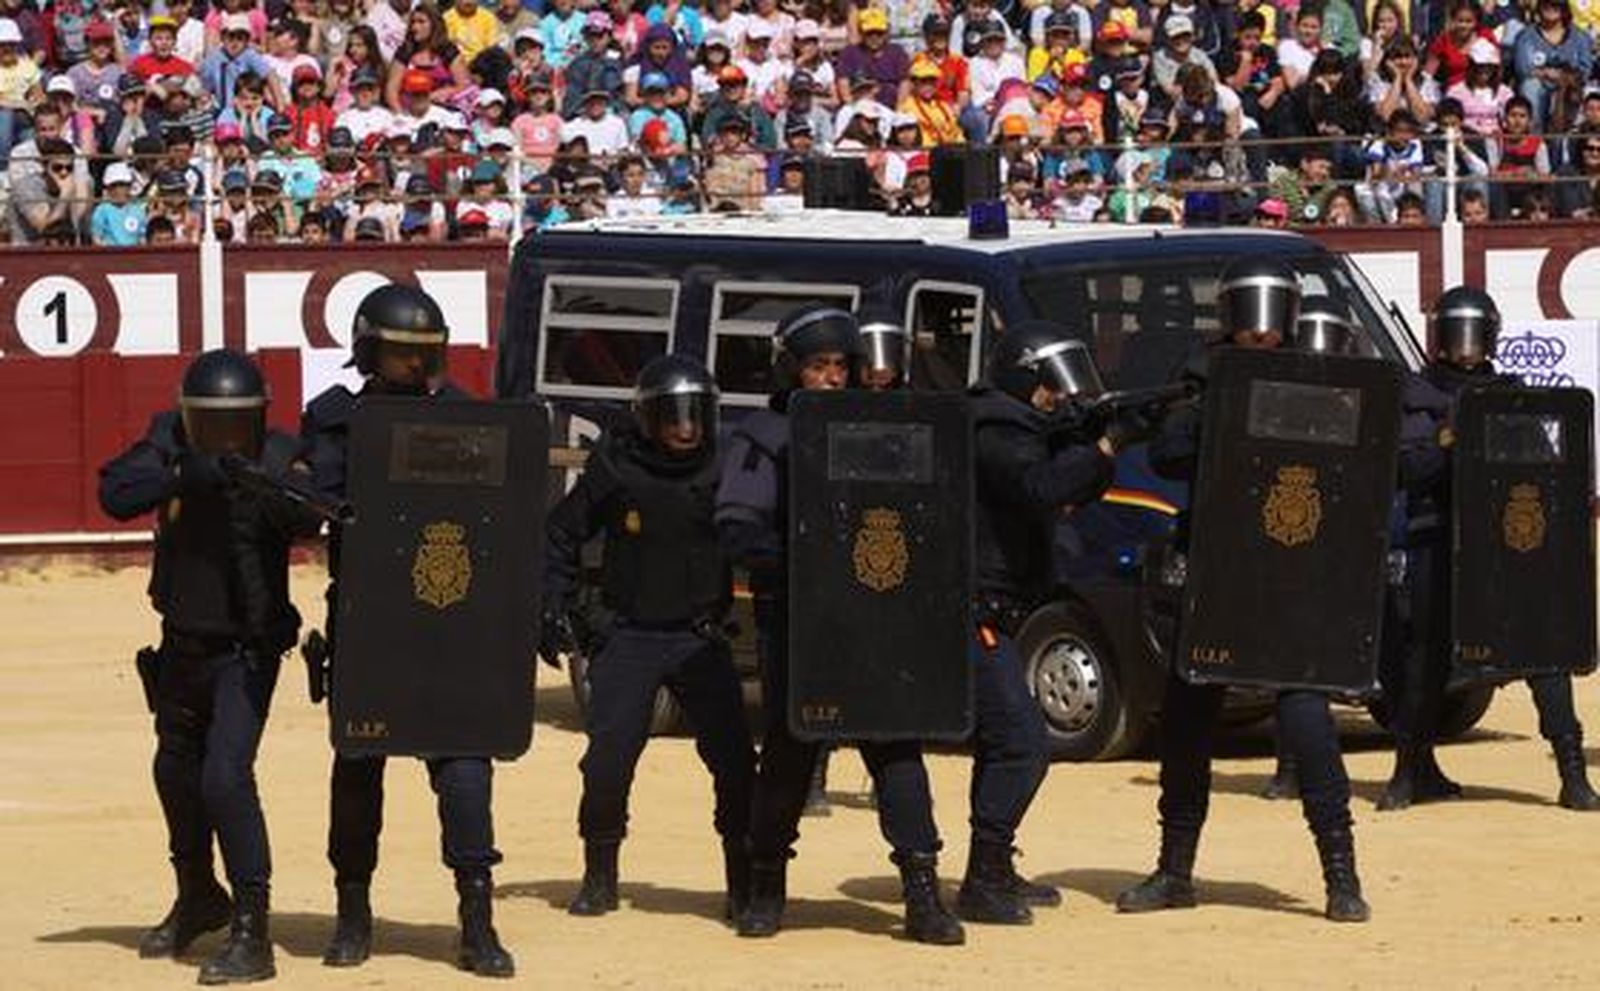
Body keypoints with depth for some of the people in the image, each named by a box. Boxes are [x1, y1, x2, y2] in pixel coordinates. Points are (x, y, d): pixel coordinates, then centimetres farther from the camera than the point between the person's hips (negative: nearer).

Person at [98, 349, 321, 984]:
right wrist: (182, 475, -39)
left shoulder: (280, 457, -15)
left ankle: (251, 934, -16)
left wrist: (264, 491, -49)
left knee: (226, 776, -20)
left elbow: (306, 523, -30)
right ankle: (199, 899, 45)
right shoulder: (170, 442, -10)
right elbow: (115, 494, -24)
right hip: (183, 643, 5)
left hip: (249, 650, -5)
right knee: (177, 772, 21)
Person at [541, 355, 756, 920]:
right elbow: (561, 536, 7)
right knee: (607, 761, -5)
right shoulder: (615, 468, -3)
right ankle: (600, 879, 12)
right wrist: (553, 613, 2)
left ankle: (744, 885, 6)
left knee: (734, 762, -5)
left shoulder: (724, 470, -1)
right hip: (631, 638, -1)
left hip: (702, 639, 1)